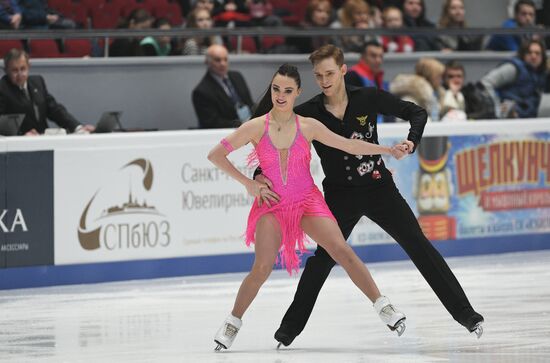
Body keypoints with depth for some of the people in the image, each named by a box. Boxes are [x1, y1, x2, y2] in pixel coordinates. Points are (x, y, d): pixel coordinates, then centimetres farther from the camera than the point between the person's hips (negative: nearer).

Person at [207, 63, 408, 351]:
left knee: (342, 250, -18)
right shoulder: (257, 128, -6)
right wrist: (248, 184, -4)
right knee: (262, 267, -18)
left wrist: (388, 150, -3)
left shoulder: (308, 127, -2)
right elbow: (215, 155, -1)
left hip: (308, 201, 1)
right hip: (271, 205, -1)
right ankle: (233, 322, 3)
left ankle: (382, 306, -13)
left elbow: (349, 145, 4)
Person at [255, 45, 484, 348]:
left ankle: (463, 312, 0)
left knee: (419, 246, -3)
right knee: (323, 258, -8)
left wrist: (412, 141, -19)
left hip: (378, 188, 0)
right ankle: (291, 325, 5)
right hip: (340, 195, 0)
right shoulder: (308, 113, -9)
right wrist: (261, 175, -24)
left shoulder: (368, 99, -9)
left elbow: (417, 113, 0)